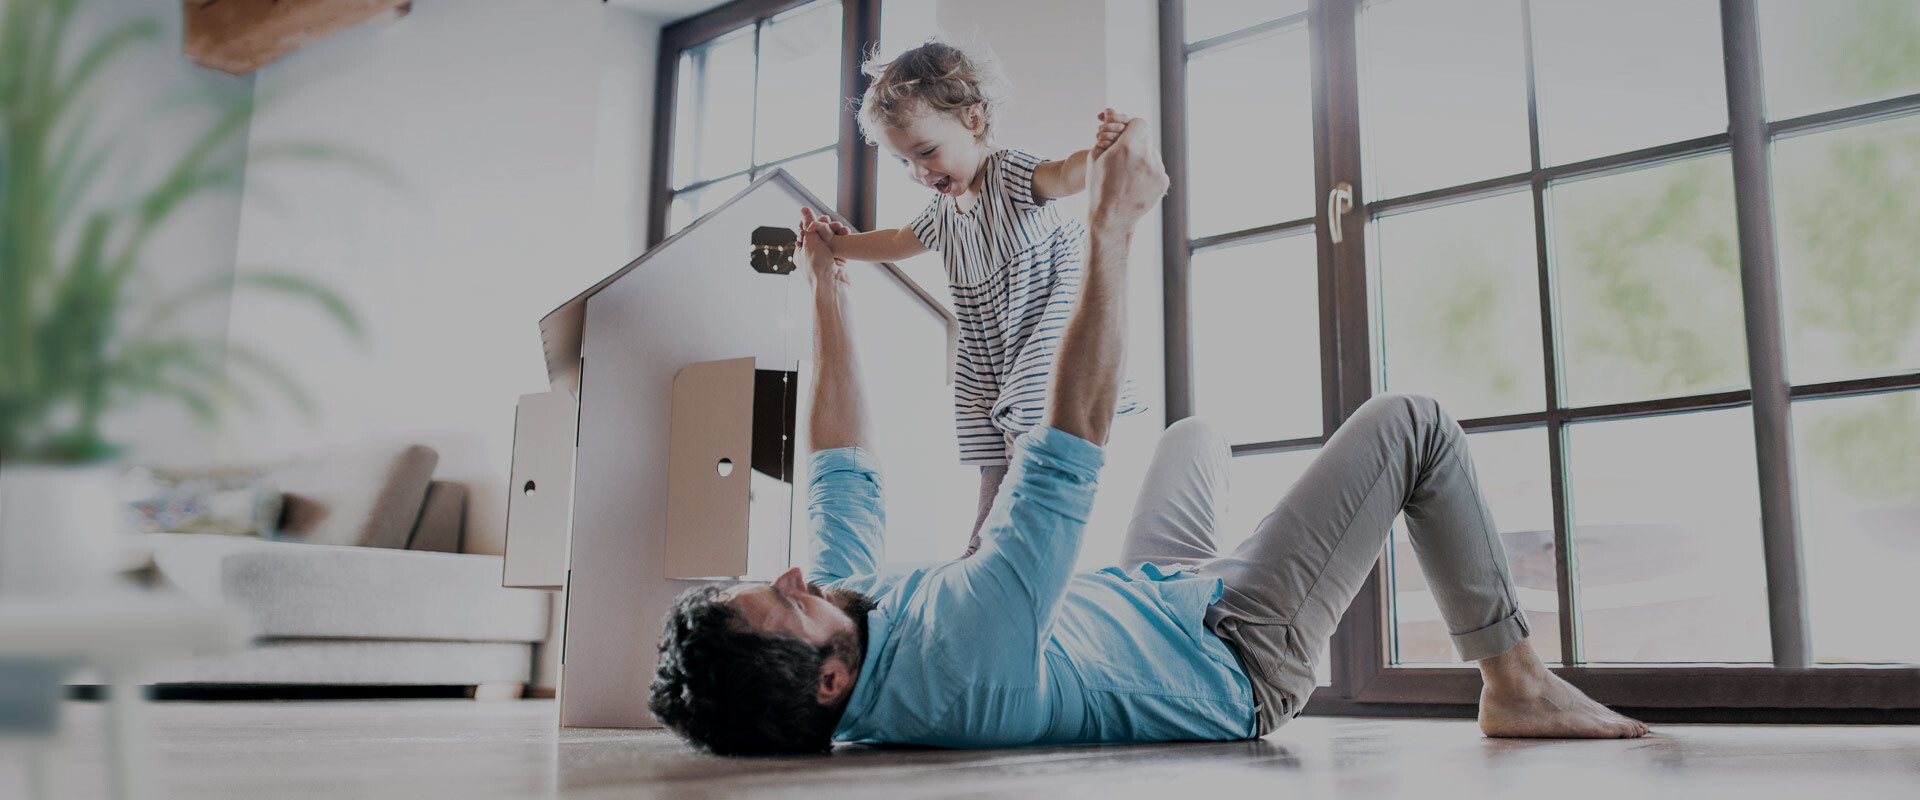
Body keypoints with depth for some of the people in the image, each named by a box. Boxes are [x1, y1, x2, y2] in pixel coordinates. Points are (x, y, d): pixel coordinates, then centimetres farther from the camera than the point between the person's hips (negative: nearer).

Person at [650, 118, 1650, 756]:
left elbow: (841, 473, -1)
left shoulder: (843, 601, -17)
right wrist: (1113, 227, -36)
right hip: (1241, 656, -8)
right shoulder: (956, 647, -43)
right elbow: (1073, 440, -41)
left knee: (1193, 433, 32)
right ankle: (1515, 682, 9)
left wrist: (828, 295, 4)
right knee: (1411, 425, -9)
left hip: (1150, 598, 9)